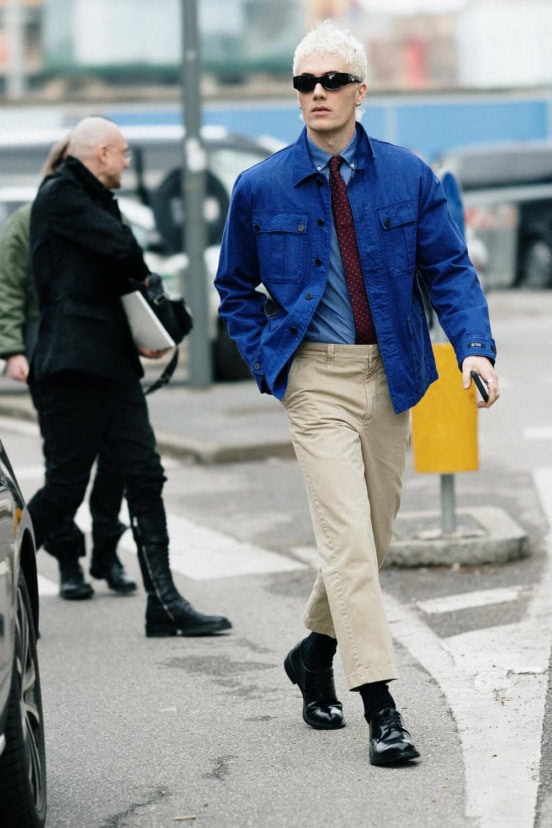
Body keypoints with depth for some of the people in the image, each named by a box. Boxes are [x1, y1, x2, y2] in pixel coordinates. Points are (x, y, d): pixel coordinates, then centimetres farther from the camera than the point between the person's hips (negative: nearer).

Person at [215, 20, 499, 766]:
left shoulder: (408, 176, 1)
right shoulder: (261, 188, -1)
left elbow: (449, 269, 1)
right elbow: (234, 286, 12)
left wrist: (474, 347, -15)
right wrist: (270, 359, -1)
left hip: (390, 374, 3)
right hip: (316, 378, -3)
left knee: (375, 534, 13)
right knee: (347, 537, -13)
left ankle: (318, 649, 39)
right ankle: (380, 707, -13)